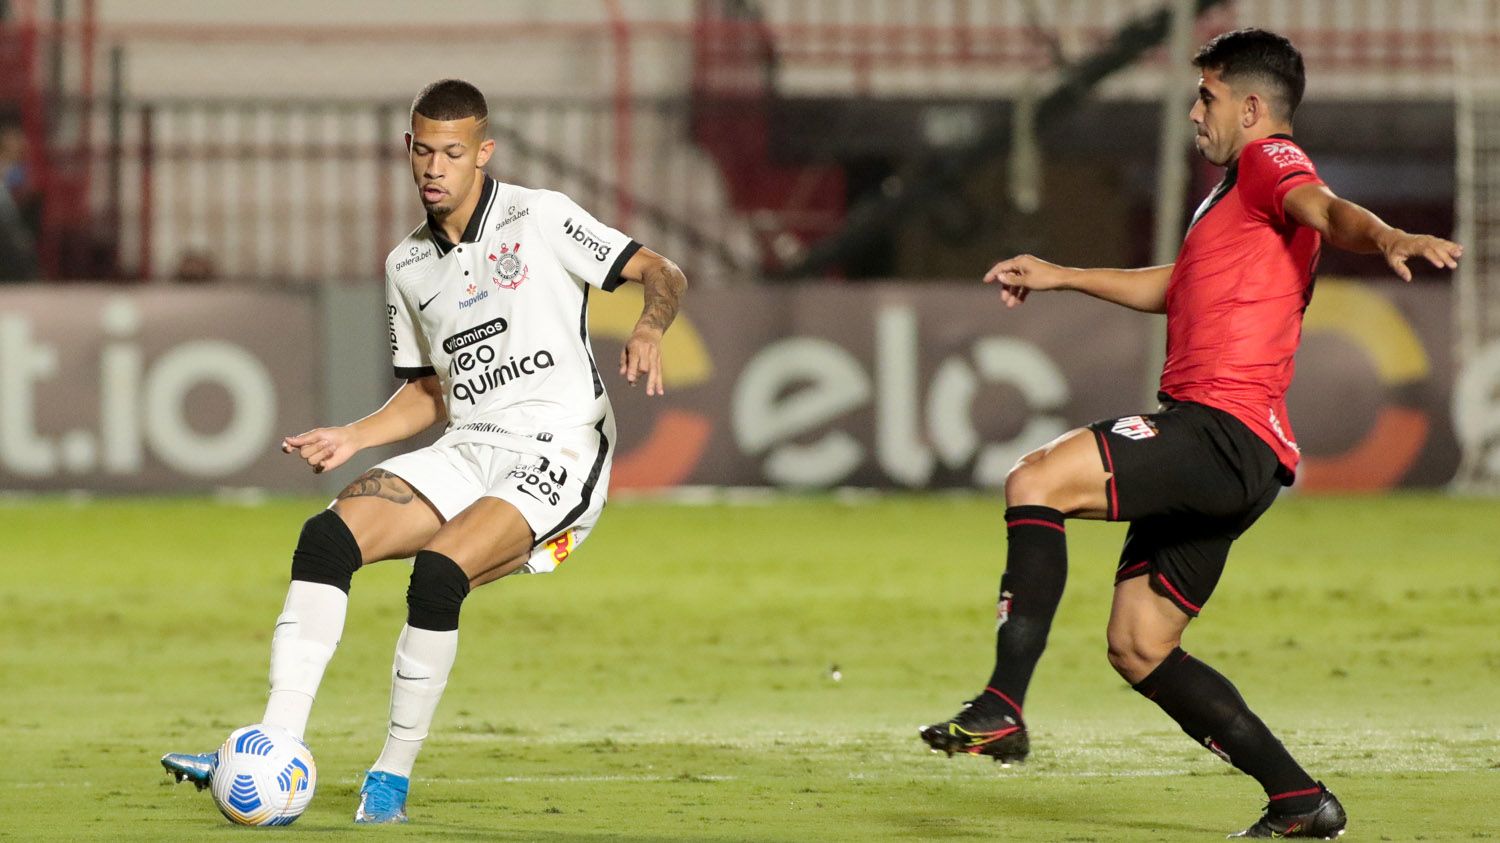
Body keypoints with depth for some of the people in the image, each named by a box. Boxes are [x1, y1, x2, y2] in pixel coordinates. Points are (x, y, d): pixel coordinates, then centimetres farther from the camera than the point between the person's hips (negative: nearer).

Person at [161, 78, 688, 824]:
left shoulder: (539, 219, -4)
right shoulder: (407, 267, 14)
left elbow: (663, 274, -4)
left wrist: (648, 330, -25)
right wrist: (351, 438, 8)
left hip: (557, 456, -6)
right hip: (467, 450, 6)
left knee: (438, 573, -30)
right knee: (328, 536, -17)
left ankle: (393, 777, -15)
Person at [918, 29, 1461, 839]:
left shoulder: (1269, 160, -2)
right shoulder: (1231, 195, 29)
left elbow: (1324, 210, -25)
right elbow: (1173, 287, 45)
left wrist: (1386, 236, -47)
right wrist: (1060, 277, 46)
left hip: (1223, 430, -10)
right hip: (1215, 452, 10)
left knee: (1036, 481, -23)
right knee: (1137, 647, 10)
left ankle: (1003, 708, -30)